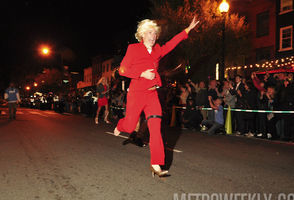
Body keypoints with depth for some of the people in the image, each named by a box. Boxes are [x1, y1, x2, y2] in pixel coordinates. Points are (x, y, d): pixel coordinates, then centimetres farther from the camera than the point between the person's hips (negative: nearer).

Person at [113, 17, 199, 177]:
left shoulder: (157, 50, 13)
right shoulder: (133, 48, -2)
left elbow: (171, 44, 24)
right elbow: (122, 70, -5)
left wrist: (188, 29, 23)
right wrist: (142, 74, -15)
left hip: (152, 94, 4)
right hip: (136, 93, -4)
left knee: (155, 127, -7)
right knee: (130, 126, 4)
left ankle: (156, 165, -2)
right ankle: (120, 125, 45)